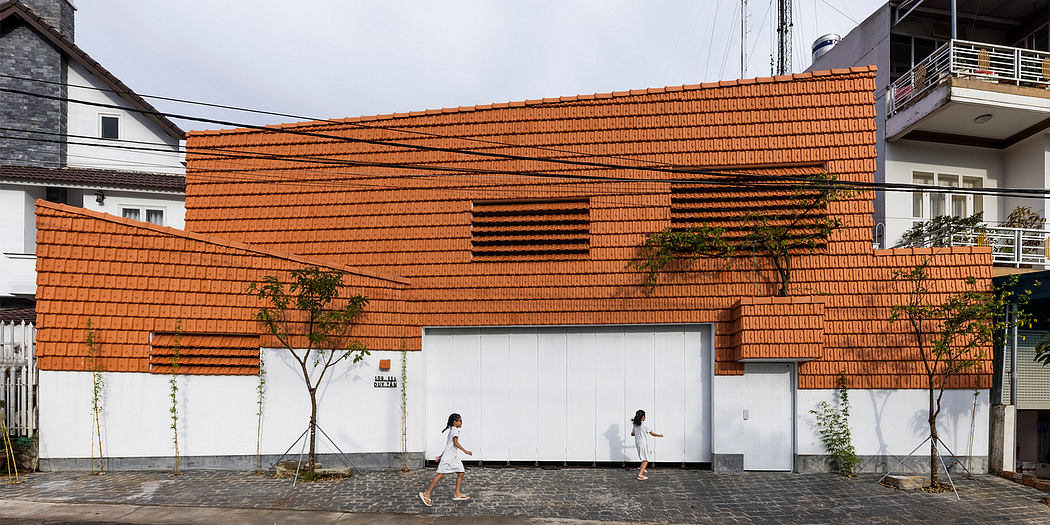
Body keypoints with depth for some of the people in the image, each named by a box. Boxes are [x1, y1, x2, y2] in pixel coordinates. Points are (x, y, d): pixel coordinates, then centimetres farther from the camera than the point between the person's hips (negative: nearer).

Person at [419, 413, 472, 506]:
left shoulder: (453, 430, 19)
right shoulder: (455, 430, -11)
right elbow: (456, 443, -24)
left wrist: (441, 455, 26)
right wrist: (465, 451, -27)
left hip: (454, 457, 10)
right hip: (448, 457, -10)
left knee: (461, 472, 5)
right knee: (441, 474, -8)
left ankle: (457, 494, 11)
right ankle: (427, 494, -3)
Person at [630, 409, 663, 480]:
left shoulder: (636, 424, 5)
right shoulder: (645, 424, -15)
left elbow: (632, 434, 15)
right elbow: (652, 433, -10)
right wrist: (659, 435, 8)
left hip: (637, 443, 7)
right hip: (644, 444, -7)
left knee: (650, 451, 26)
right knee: (646, 459, 2)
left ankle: (641, 467, 21)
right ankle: (640, 474, -5)